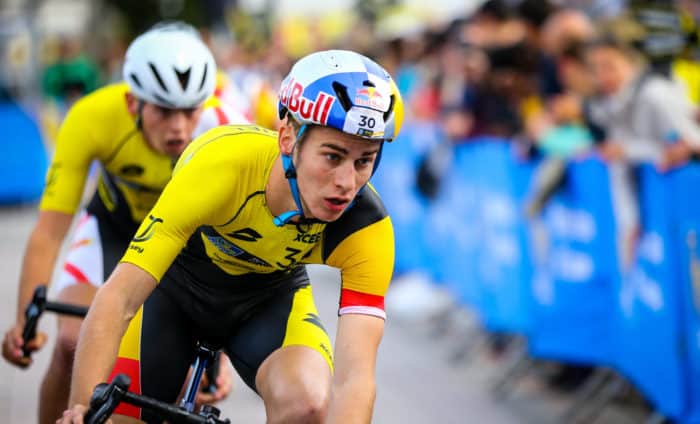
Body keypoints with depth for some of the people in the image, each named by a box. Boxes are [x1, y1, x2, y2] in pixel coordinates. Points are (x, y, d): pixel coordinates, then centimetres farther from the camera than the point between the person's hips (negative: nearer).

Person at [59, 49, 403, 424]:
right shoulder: (222, 165, -38)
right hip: (175, 285, 0)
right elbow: (119, 298, -40)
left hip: (271, 297, 0)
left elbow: (354, 375, -36)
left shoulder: (366, 226, -31)